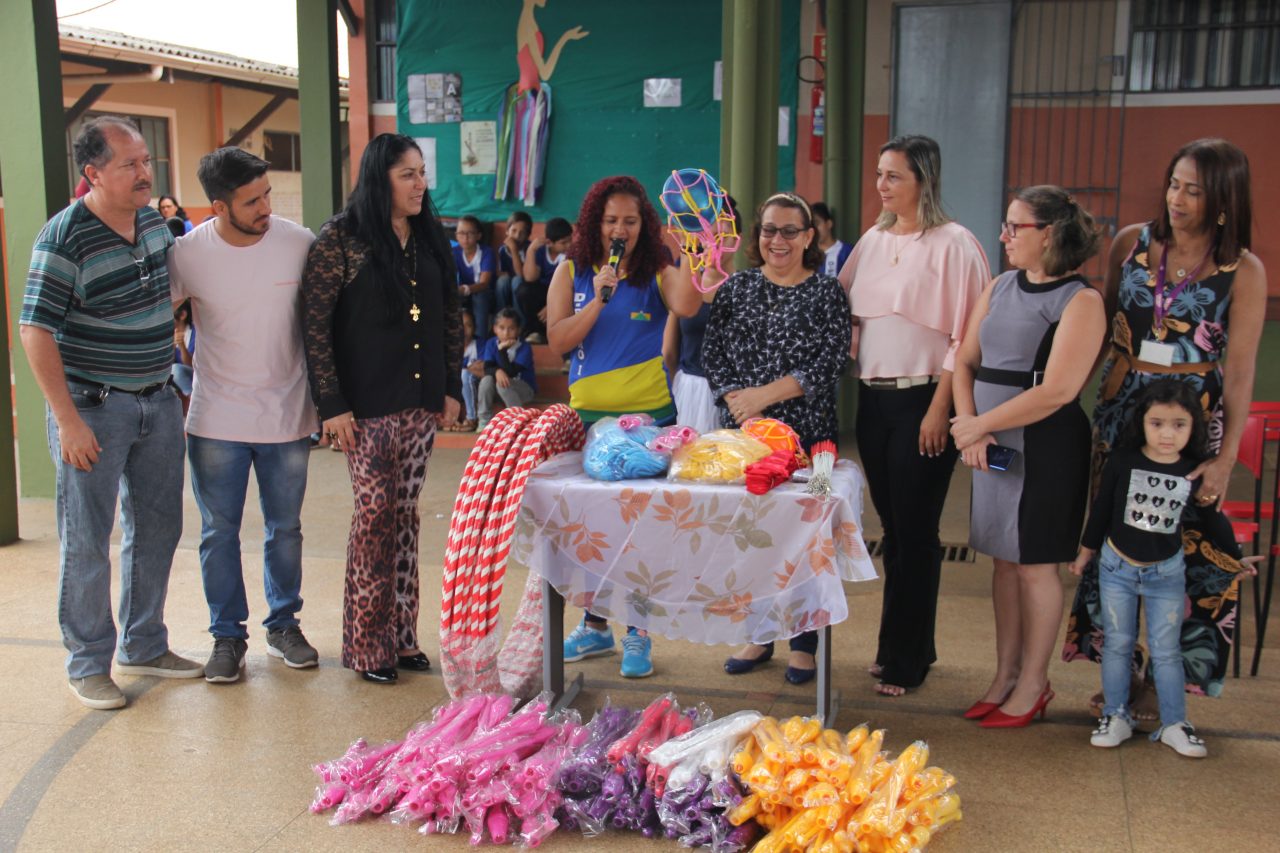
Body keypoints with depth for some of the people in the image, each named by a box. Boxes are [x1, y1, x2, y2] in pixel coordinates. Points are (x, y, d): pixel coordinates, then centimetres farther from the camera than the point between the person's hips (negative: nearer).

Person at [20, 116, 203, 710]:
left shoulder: (155, 221, 5)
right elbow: (35, 331, -18)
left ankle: (144, 646, 31)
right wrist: (69, 421, -20)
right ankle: (88, 665, 18)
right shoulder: (64, 238, -17)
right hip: (93, 409, -7)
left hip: (158, 403, 7)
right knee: (86, 541, 4)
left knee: (157, 529, 15)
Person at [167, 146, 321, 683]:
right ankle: (227, 635, 22)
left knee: (285, 528, 12)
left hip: (287, 415, 1)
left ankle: (284, 625, 29)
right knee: (219, 533, 6)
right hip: (216, 419, 0)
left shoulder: (298, 243, -8)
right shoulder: (187, 253, -9)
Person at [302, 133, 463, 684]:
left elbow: (451, 318, 15)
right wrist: (331, 403, -13)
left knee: (406, 512, 10)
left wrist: (452, 387, 10)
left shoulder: (430, 238, 10)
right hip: (367, 405, -5)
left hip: (421, 401, 5)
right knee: (376, 512, -3)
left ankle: (402, 633, 20)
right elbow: (314, 323, -10)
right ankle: (367, 645, 9)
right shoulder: (341, 240, -8)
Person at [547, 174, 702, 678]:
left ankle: (637, 635, 14)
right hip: (588, 414, 2)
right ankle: (595, 625, 28)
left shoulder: (656, 272, 0)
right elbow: (558, 340, -5)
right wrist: (599, 298, -14)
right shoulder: (572, 272, 5)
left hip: (649, 414, -2)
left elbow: (686, 307, -22)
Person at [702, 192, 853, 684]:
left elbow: (830, 364, -9)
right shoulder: (736, 288, 9)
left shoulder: (827, 292, 1)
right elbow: (713, 356, 5)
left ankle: (804, 643, 15)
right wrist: (739, 406, -10)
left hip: (807, 435, -2)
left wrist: (765, 395, -15)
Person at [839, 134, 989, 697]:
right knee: (892, 527, 12)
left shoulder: (952, 244, -8)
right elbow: (847, 312, 19)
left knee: (915, 532, -1)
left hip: (921, 401, -6)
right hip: (873, 397, 6)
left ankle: (907, 660, 10)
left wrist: (940, 409, -15)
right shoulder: (873, 241, 12)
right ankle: (899, 644, 25)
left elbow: (964, 335, -11)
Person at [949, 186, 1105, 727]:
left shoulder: (1080, 301, -11)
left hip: (1048, 449, -6)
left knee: (1036, 565, 3)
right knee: (1004, 560, 13)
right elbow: (966, 360, 8)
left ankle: (1033, 684, 18)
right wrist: (969, 426, -8)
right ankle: (1006, 675, 25)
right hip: (993, 445, 6)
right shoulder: (1000, 288, 10)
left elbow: (1057, 391, -19)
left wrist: (979, 424, -14)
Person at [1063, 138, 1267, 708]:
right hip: (1120, 412, 3)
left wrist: (1227, 456, -13)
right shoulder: (1132, 243, 1)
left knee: (1185, 550, 1)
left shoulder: (1243, 271, -6)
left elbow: (1240, 372, -8)